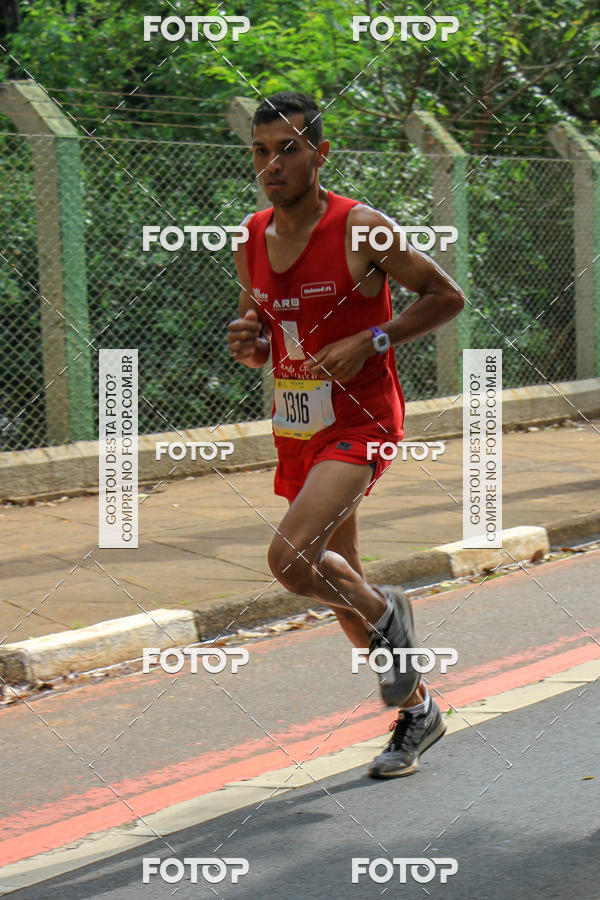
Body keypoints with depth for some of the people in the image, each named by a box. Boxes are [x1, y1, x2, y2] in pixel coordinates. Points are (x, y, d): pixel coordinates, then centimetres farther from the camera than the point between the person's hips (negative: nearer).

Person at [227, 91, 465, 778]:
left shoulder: (361, 229, -13)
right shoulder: (251, 241, 5)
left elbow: (447, 296, -7)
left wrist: (370, 341, -17)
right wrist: (249, 345, -6)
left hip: (360, 424, -7)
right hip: (296, 429, 7)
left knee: (291, 557, -24)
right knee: (337, 583, 13)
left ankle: (386, 612, 7)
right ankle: (416, 711, 31)